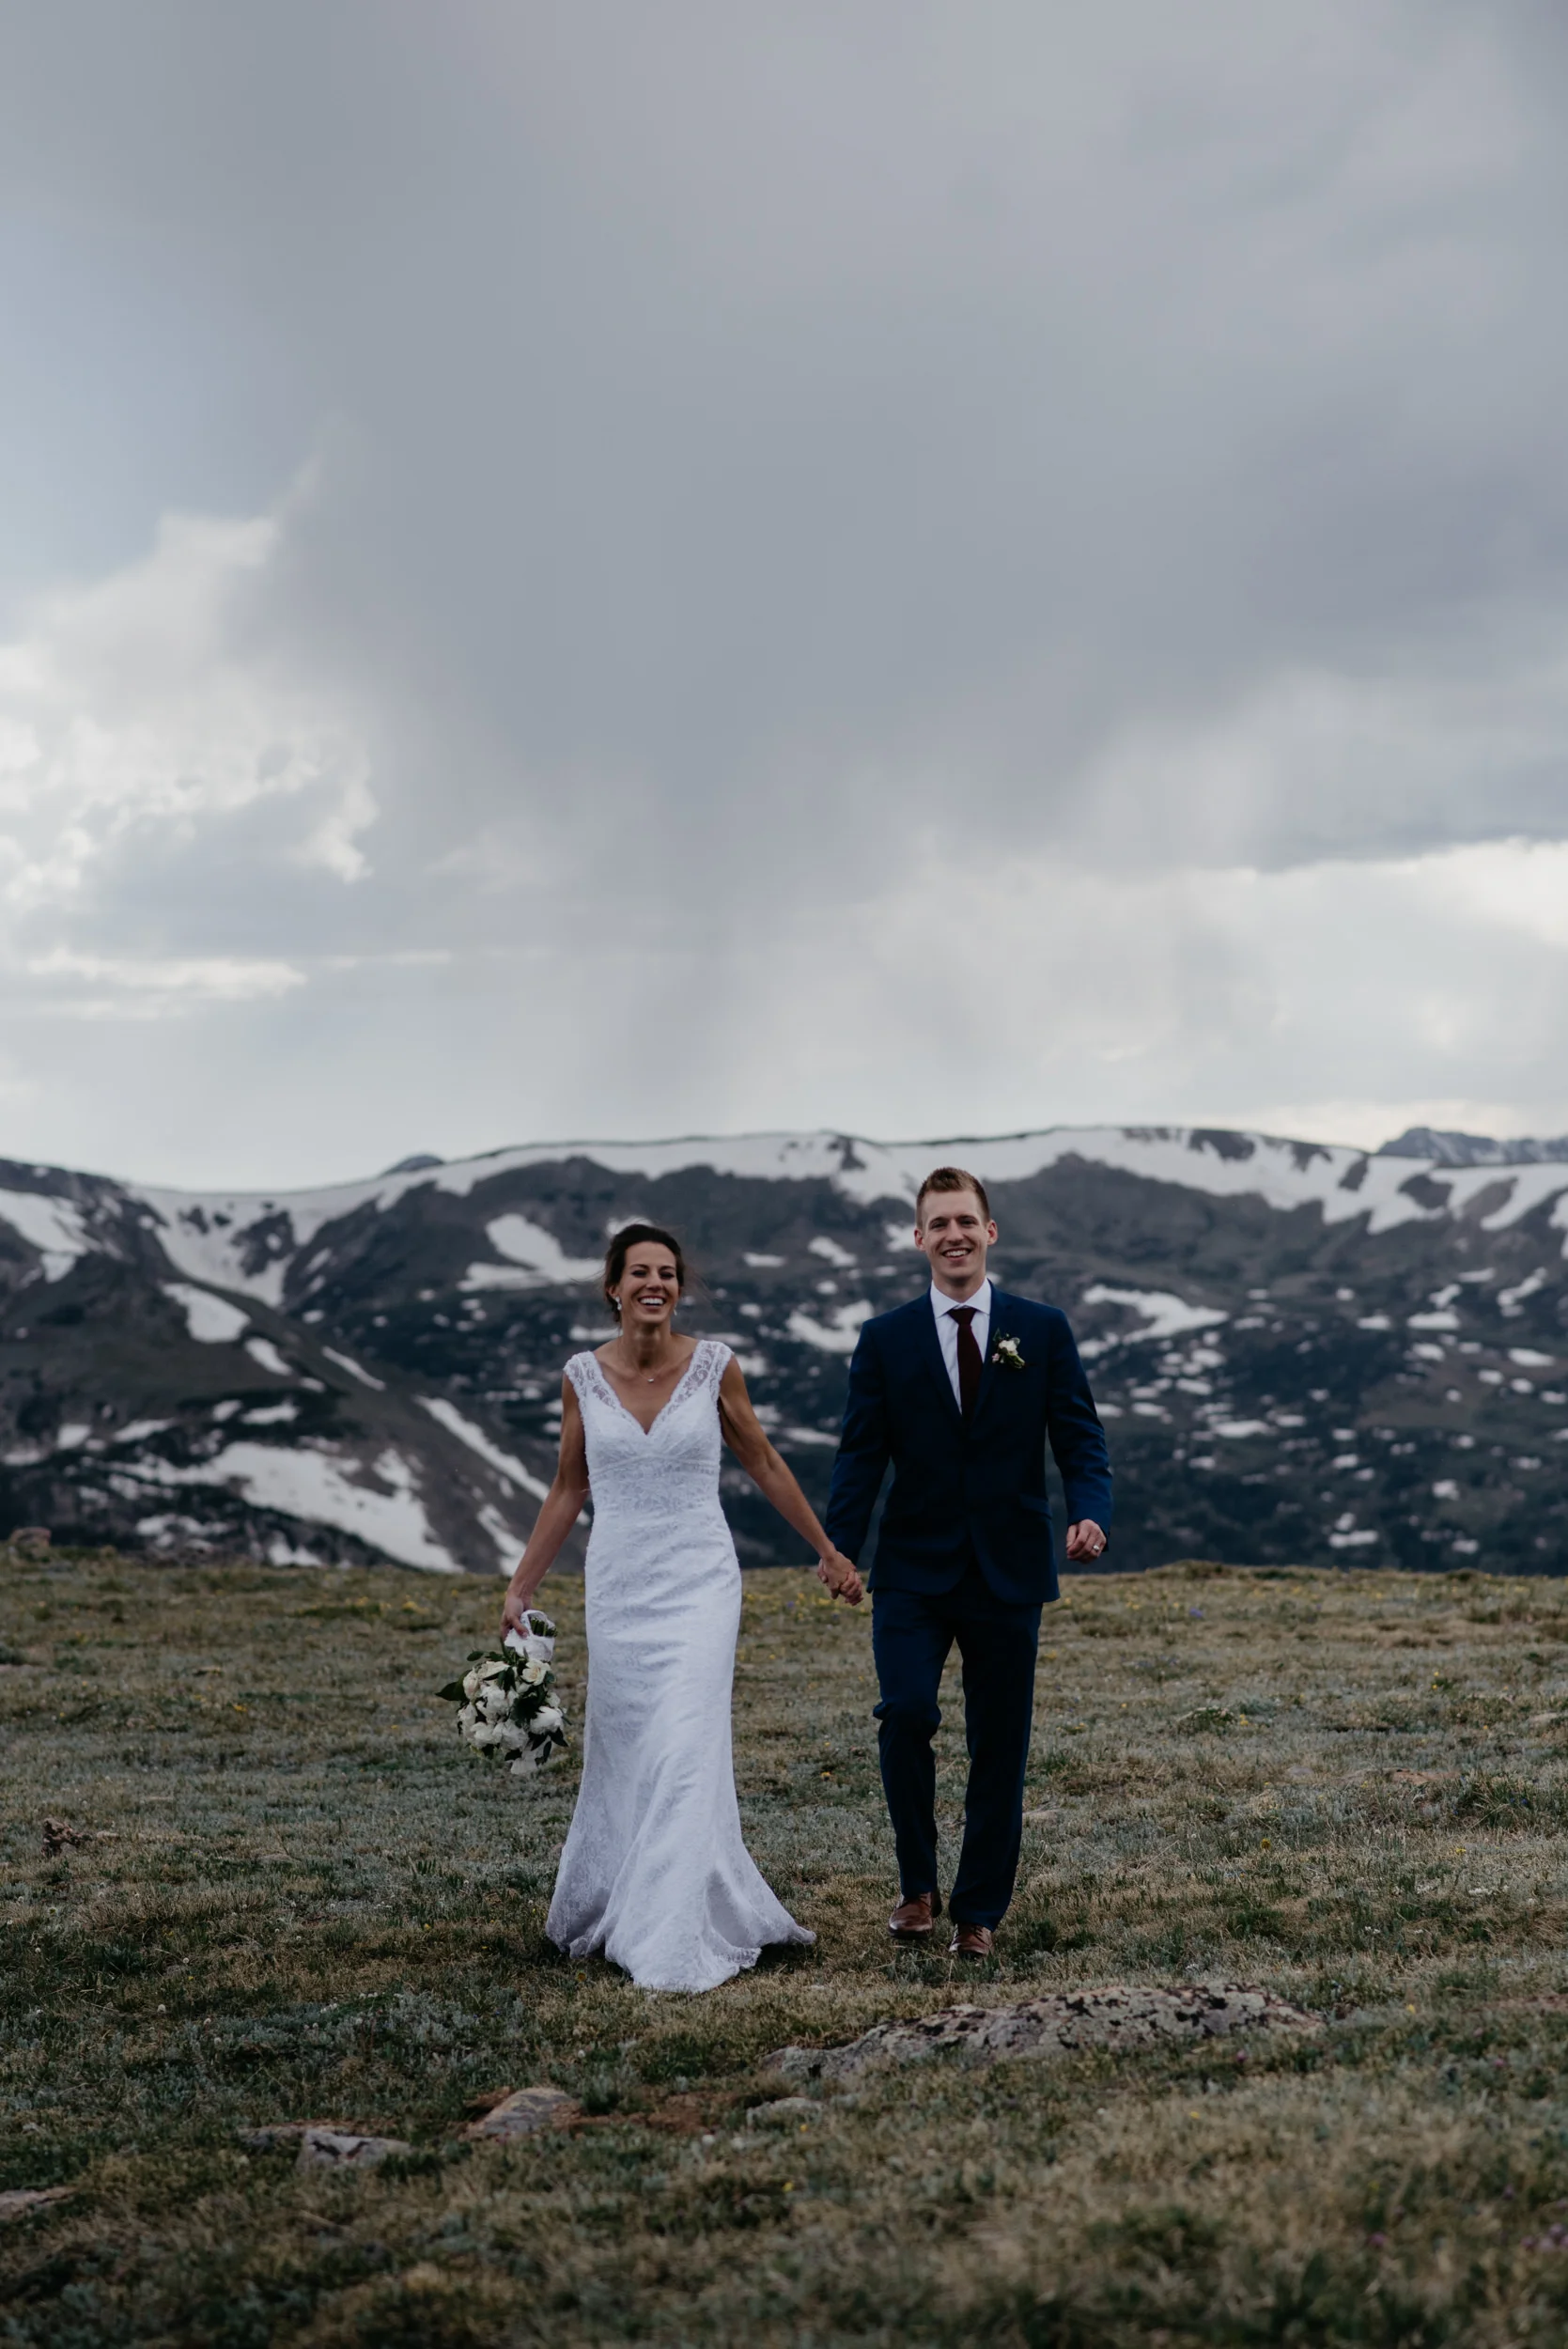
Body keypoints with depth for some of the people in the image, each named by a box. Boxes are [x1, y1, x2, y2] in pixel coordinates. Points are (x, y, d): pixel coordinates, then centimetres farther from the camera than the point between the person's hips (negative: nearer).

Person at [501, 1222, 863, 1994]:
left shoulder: (714, 1366, -4)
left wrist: (828, 1552, 14)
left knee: (686, 1753, -11)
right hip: (618, 1584, 2)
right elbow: (567, 1491, 9)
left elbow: (763, 1464, 8)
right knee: (621, 1753, 9)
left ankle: (679, 1945, -7)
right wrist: (520, 1588, 7)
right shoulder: (582, 1377, 0)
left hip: (699, 1583, -2)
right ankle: (607, 1908, 31)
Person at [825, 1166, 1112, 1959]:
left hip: (1008, 1569, 1)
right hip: (913, 1572, -1)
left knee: (999, 1745, 5)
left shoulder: (1043, 1331, 4)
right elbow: (861, 1455, 1)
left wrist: (1089, 1512, -18)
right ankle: (916, 1883, 2)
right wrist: (839, 1549, -13)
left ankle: (978, 1911, 18)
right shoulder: (885, 1340, 4)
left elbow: (1079, 1438, 2)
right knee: (905, 1713, -18)